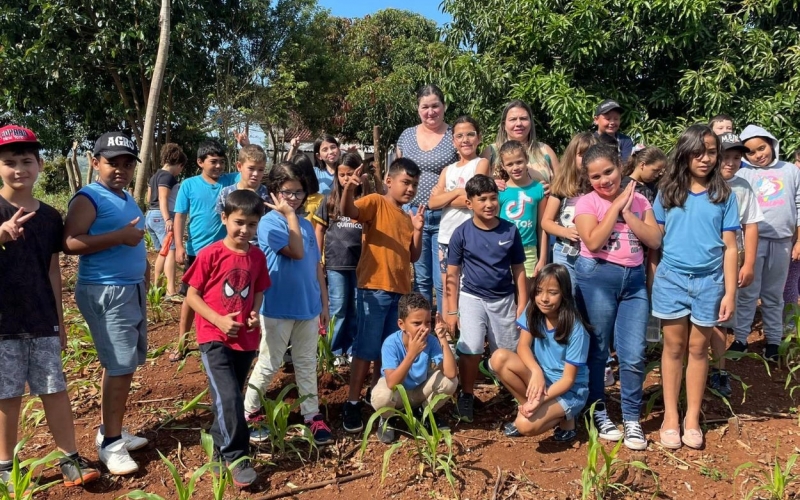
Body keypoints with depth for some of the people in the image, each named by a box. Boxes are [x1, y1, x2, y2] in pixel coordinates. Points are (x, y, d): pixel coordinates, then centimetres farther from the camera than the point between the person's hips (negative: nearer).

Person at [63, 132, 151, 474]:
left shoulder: (128, 199, 16)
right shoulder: (88, 198, -11)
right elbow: (70, 243, -23)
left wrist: (144, 278, 19)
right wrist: (120, 236, -25)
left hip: (132, 289, 9)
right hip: (105, 293, -9)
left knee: (122, 365, 14)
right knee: (120, 367, -7)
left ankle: (110, 429, 26)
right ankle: (111, 443, 4)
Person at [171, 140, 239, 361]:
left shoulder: (231, 181, -1)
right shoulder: (189, 185, -4)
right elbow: (180, 217, -4)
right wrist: (179, 246, -12)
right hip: (196, 251, -1)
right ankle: (181, 343, 24)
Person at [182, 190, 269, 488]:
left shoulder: (258, 257, 2)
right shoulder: (210, 254, -12)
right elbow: (191, 295, -8)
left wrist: (255, 313, -6)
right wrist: (219, 320, -19)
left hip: (246, 340, 5)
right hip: (214, 338, -5)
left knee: (230, 398, 17)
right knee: (228, 398, -13)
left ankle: (219, 444, 39)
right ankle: (236, 457, 3)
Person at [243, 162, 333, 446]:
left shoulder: (306, 224, 8)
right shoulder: (269, 223, -11)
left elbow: (316, 265, 11)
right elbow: (296, 252, -25)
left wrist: (324, 302, 11)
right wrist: (290, 214, -17)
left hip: (308, 306, 6)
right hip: (278, 308, -5)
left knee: (307, 364, 13)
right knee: (268, 365, 6)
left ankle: (312, 415, 22)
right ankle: (249, 413, 23)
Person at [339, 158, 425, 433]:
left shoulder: (408, 217, 14)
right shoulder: (375, 202, -5)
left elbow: (413, 257, 14)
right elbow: (347, 211, -24)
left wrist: (418, 230, -1)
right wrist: (349, 188, -43)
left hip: (400, 291, 7)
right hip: (374, 288, -7)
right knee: (365, 348, -3)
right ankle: (352, 403, 6)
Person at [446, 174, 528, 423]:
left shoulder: (510, 231, -4)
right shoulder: (461, 233, -8)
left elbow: (518, 270, 3)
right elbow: (452, 274, -3)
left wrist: (522, 306, 2)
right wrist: (451, 310, -4)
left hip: (504, 299, 2)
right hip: (472, 297, -2)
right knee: (470, 348, -15)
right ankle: (467, 397, 4)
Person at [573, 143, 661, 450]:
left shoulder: (639, 201, 9)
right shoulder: (587, 202, -3)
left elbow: (655, 241, -1)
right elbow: (593, 242, -18)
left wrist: (627, 212, -8)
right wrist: (616, 205, -12)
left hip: (634, 279, 3)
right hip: (596, 277, -3)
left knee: (633, 355, 1)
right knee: (597, 350, 7)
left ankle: (632, 420, 15)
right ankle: (598, 411, 25)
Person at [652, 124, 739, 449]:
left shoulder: (724, 195, 1)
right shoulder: (668, 191, 2)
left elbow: (729, 247, 1)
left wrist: (730, 292, -4)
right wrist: (651, 278, 1)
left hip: (709, 281, 0)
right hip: (671, 278, 0)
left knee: (698, 349, 9)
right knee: (674, 347, 8)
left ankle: (692, 417, 21)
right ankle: (670, 416, 17)